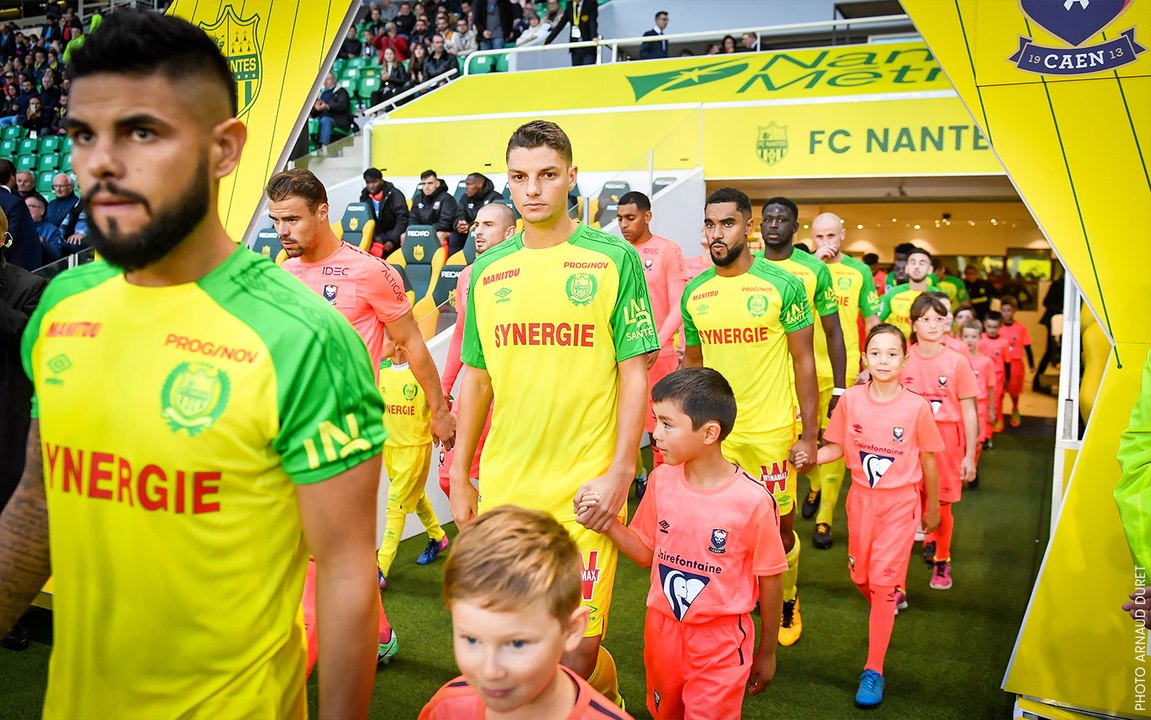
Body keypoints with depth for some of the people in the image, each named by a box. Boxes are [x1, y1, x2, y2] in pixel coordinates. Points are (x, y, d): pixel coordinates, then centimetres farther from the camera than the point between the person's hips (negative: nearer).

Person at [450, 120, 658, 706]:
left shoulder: (614, 258, -2)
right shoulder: (487, 271, 8)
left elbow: (634, 373, -3)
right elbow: (476, 380, 13)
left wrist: (620, 472, -10)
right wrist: (460, 477, 13)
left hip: (585, 488, -3)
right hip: (503, 488, 4)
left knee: (575, 649, -2)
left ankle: (608, 701, 33)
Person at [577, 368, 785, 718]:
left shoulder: (753, 500, -21)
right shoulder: (661, 480, -7)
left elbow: (770, 579, -9)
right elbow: (647, 553, 4)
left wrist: (766, 653, 2)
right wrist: (607, 522, -13)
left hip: (721, 640, -5)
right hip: (662, 628, 5)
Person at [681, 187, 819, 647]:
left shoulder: (782, 284, -10)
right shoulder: (694, 293, 2)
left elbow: (803, 360, -6)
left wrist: (810, 433, -9)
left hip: (772, 431, -3)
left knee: (780, 527, 11)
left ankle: (787, 601, 37)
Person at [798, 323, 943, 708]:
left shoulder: (916, 407, -14)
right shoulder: (850, 399, -8)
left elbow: (928, 460, -2)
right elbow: (837, 448, 0)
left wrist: (932, 509, 6)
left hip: (900, 503, -3)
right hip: (861, 498, 3)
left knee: (884, 580, -4)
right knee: (861, 576, 15)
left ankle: (874, 670, 6)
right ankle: (886, 610, 50)